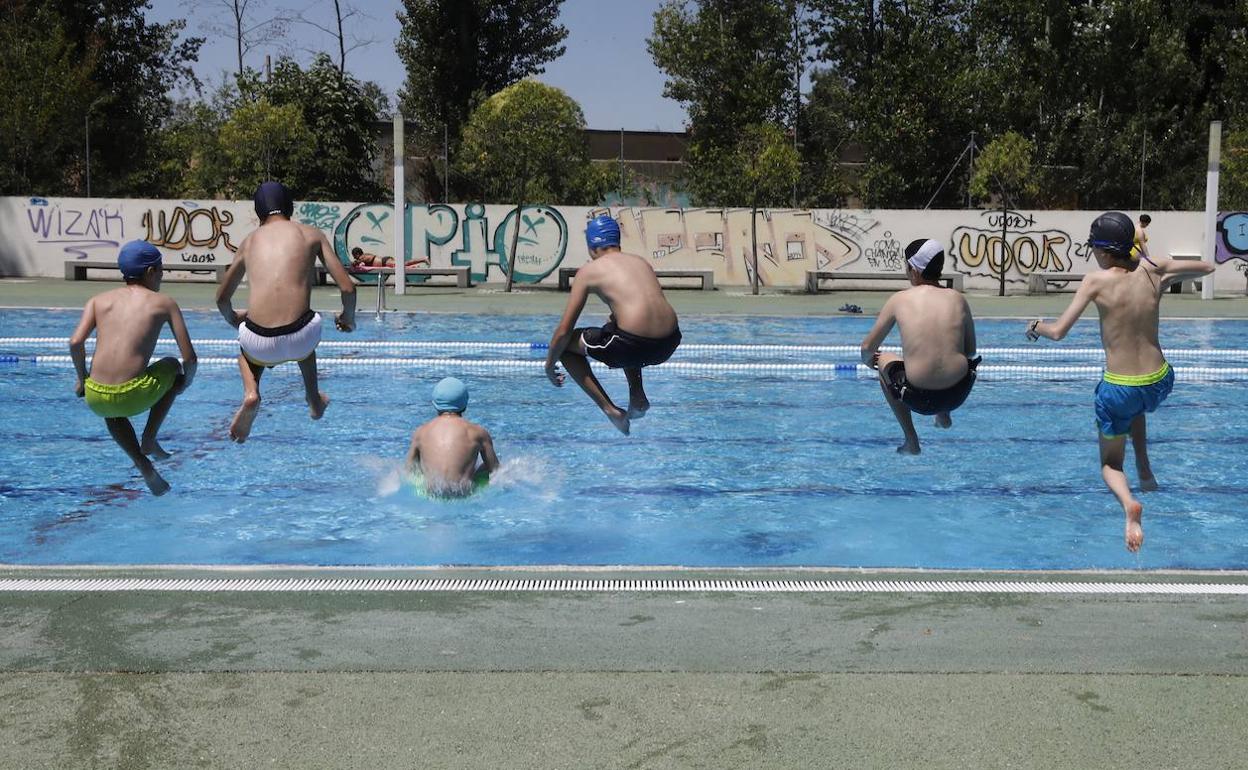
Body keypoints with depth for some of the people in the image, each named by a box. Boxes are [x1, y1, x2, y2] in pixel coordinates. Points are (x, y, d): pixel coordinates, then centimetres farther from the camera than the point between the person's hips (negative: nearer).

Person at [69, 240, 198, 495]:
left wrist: (82, 379, 15)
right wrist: (185, 382, 24)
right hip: (134, 397, -3)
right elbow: (189, 358, 3)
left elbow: (75, 343, -2)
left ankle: (143, 465, 19)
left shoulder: (99, 300, 14)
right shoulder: (165, 303, 8)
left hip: (96, 399, 3)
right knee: (173, 366, 32)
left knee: (112, 410, 42)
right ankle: (149, 439, 23)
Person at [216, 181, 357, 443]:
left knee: (246, 349, 39)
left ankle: (251, 393, 10)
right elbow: (347, 288, 8)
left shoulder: (249, 241, 18)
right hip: (299, 339, 0)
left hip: (260, 344, 1)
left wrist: (233, 319, 51)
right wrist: (348, 318, 29)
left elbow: (222, 298, 28)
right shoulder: (312, 235, 12)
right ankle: (314, 401, 50)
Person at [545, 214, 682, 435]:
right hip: (669, 344, 6)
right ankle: (638, 396, 24)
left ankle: (610, 410, 9)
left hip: (633, 345, -6)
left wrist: (549, 365, 24)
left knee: (566, 344, 16)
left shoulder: (589, 270, 9)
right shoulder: (641, 261, 23)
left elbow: (564, 331, 8)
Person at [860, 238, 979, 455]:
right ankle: (943, 415, 31)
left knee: (884, 361, 30)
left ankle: (911, 441, 27)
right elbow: (971, 350, 15)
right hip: (959, 394, 4)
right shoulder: (958, 299, 6)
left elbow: (868, 348, 6)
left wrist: (869, 359, 30)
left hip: (919, 399, -4)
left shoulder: (899, 300, 0)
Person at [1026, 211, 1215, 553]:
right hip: (1160, 383, 4)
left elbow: (1058, 332, -15)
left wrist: (1037, 326, 6)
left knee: (1110, 464, 16)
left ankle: (1128, 503, -16)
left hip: (1118, 390, -4)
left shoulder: (1096, 281, -13)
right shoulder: (1152, 270, -2)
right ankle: (1145, 471, 29)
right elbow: (1207, 267, 14)